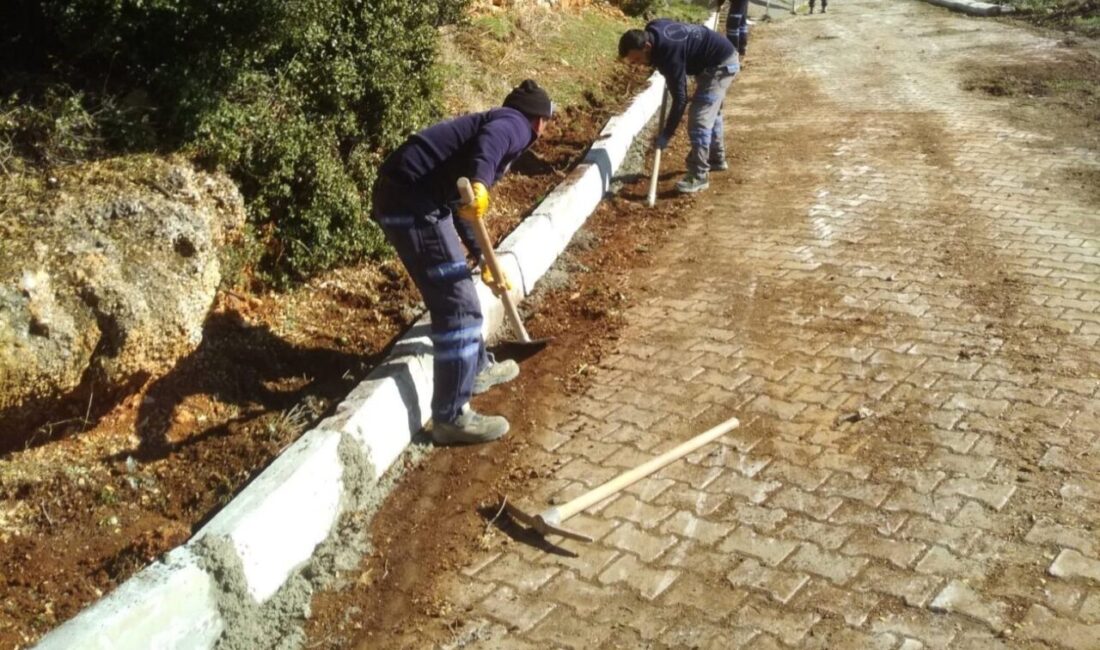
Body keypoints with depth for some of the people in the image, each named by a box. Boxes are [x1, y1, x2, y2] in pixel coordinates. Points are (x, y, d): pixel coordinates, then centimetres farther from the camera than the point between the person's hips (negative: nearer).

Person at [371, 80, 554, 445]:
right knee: (458, 304, -7)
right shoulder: (516, 125, 2)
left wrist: (484, 260, 42)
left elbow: (462, 208, 36)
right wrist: (479, 184, -42)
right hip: (412, 199, -10)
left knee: (455, 291, 24)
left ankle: (476, 367, 43)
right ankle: (451, 417, -1)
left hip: (403, 193, 10)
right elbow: (489, 142, -24)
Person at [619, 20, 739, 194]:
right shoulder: (652, 29, -9)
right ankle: (717, 159, 40)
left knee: (699, 119, -14)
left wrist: (666, 135, -28)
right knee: (710, 113, 24)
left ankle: (699, 177, -9)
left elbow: (680, 98, -31)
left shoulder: (669, 52, -34)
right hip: (720, 59, 10)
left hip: (720, 64, -10)